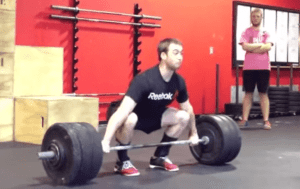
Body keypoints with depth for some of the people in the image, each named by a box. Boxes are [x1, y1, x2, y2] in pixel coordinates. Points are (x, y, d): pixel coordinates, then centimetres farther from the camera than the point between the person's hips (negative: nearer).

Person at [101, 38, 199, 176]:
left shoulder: (179, 82, -13)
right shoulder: (145, 80, -35)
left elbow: (188, 109, 6)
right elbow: (122, 112, -43)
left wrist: (193, 133, 13)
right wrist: (106, 141, -49)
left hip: (152, 114, 7)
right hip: (132, 115, -7)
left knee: (183, 117, -9)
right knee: (129, 120, -40)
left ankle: (159, 157, 6)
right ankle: (122, 162, -15)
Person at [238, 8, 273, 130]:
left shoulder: (266, 33, 8)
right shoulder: (246, 32, 5)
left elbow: (268, 47, -7)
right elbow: (245, 46, -11)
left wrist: (252, 47, -10)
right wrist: (260, 45, -7)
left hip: (263, 67, 1)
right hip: (249, 67, -1)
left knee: (263, 93, 2)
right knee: (248, 93, 2)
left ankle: (266, 120, 2)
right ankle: (244, 120, 6)